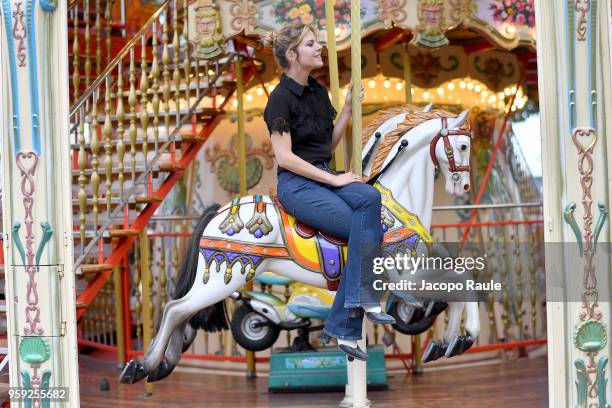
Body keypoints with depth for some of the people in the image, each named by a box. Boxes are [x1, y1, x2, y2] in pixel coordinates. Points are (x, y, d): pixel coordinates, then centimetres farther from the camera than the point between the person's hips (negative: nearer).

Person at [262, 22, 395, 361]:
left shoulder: (318, 92, 13)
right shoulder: (281, 98, -11)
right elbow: (284, 157, -16)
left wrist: (349, 106, 8)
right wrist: (333, 179, -16)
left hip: (323, 176, 7)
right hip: (296, 184, -7)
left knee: (369, 197, -24)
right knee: (369, 231, -24)